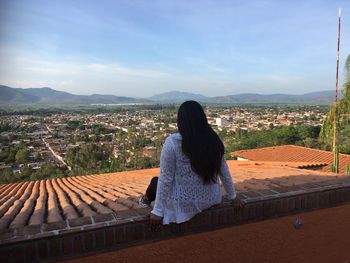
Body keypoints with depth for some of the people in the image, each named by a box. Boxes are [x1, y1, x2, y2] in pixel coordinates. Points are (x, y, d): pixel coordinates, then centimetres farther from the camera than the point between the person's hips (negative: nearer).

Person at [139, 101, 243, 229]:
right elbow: (224, 172, 0)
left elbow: (165, 179, -19)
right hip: (210, 200, 4)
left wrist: (157, 211, -10)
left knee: (156, 181, 26)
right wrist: (233, 196, 14)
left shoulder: (172, 142, -22)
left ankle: (147, 200, 57)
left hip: (183, 204, -4)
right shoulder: (214, 140, -9)